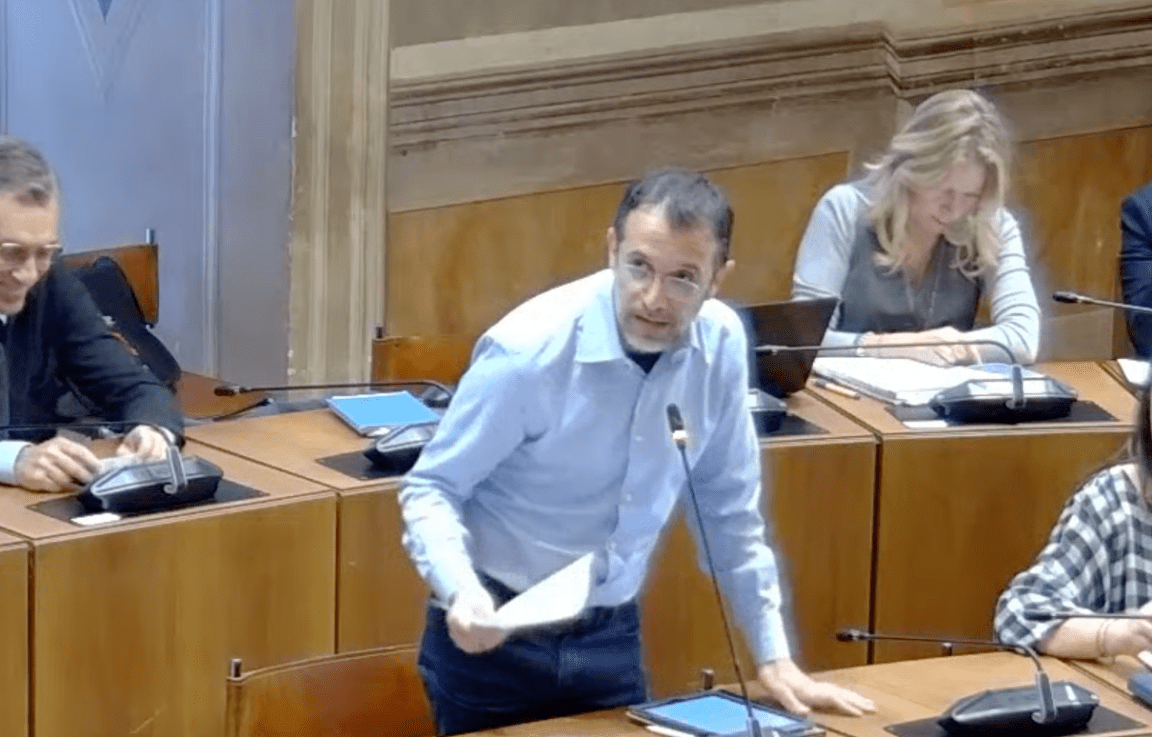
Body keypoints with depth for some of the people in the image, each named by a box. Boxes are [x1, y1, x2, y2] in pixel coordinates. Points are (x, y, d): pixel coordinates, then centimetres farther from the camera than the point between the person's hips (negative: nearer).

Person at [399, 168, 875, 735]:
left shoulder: (720, 344, -7)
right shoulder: (528, 349, -21)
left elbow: (727, 507, 6)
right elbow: (430, 489, -13)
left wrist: (773, 656, 7)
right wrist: (460, 589, -32)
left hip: (612, 638, 4)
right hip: (495, 635, -4)